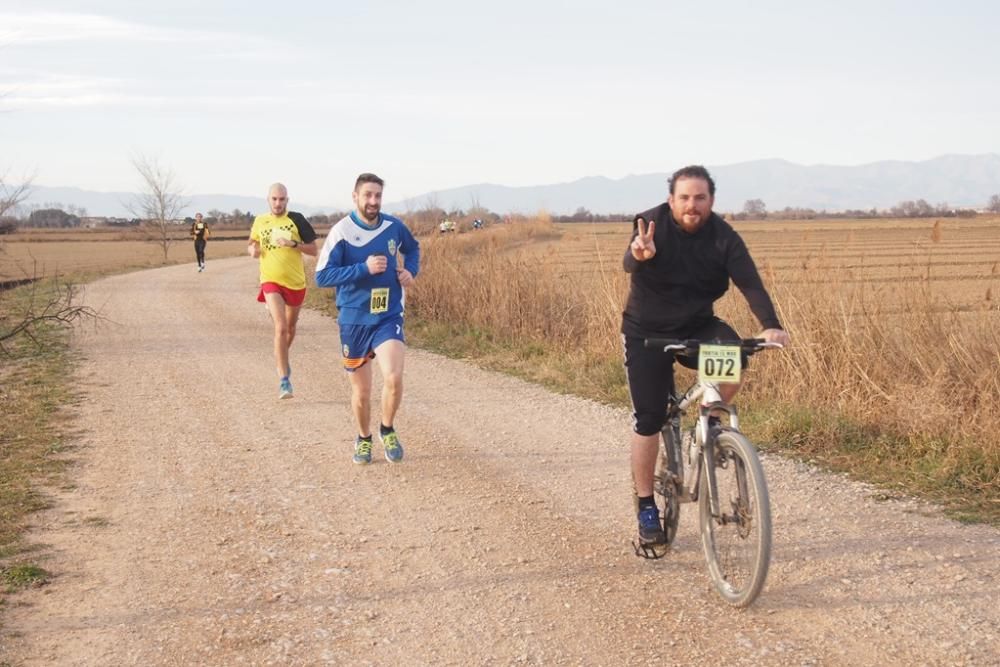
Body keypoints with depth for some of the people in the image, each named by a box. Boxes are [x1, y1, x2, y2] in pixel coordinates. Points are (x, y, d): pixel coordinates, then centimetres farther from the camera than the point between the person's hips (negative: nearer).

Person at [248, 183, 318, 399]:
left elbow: (313, 249, -4)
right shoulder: (260, 221, 3)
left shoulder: (296, 219, -4)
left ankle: (282, 359, 49)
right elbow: (251, 242, 22)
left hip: (296, 282, 1)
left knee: (290, 327, 19)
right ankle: (284, 380, -17)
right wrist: (252, 249, -1)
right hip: (271, 282, -1)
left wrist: (294, 244, -20)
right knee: (280, 327, -18)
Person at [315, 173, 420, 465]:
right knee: (361, 392, 8)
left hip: (388, 317, 1)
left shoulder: (394, 227, 0)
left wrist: (410, 270, 2)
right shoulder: (341, 232, -11)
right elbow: (322, 276, -15)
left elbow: (413, 248, 22)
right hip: (354, 320, -1)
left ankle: (388, 430, 7)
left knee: (393, 378, -20)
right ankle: (364, 438, 36)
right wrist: (364, 268, -23)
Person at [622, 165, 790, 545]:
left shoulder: (723, 237, -13)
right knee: (648, 421, -4)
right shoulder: (652, 225, -18)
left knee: (735, 358, -29)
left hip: (697, 326, 2)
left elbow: (749, 283, -22)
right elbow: (629, 263, -35)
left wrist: (770, 325, -41)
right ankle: (646, 506, 12)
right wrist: (640, 256, -61)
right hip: (647, 332, -2)